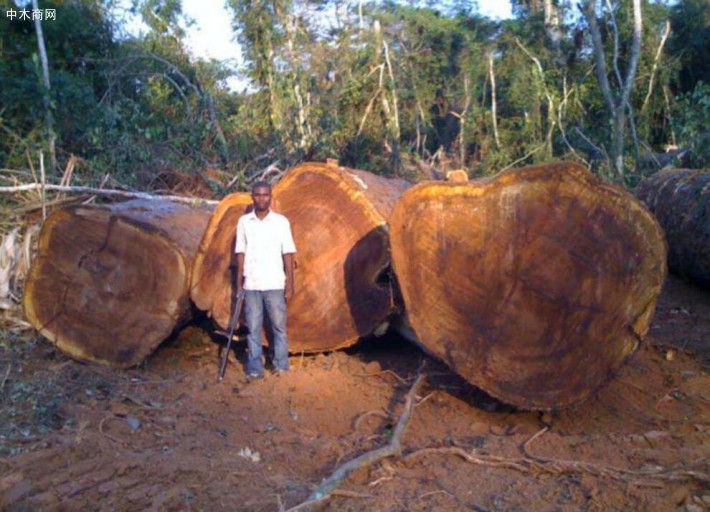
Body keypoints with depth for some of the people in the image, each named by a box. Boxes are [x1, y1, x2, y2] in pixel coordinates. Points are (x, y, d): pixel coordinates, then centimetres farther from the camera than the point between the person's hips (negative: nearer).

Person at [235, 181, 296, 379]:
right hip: (251, 285, 1)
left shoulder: (281, 221, 1)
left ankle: (281, 366, 15)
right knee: (253, 328, 5)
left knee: (279, 327, 4)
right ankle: (255, 369, 12)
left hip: (275, 284, -1)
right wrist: (239, 284, 3)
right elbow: (241, 254, 7)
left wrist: (290, 284, -3)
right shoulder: (244, 222, 5)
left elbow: (287, 254, 1)